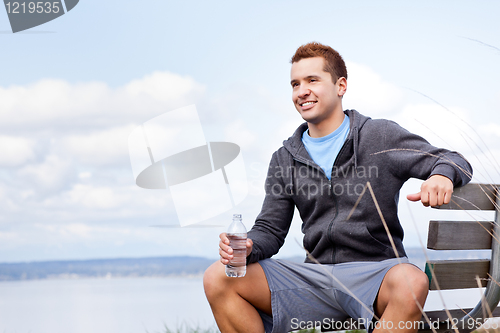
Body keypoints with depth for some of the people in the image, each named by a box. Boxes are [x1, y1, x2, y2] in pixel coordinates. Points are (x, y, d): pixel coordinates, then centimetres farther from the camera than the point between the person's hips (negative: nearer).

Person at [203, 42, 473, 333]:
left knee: (412, 283, -39)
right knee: (218, 279, -13)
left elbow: (455, 162, 0)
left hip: (374, 272, -3)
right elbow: (270, 229, 14)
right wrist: (248, 246, -11)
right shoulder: (285, 160, 13)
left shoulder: (380, 137, 2)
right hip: (315, 275, 4)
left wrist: (441, 175, -26)